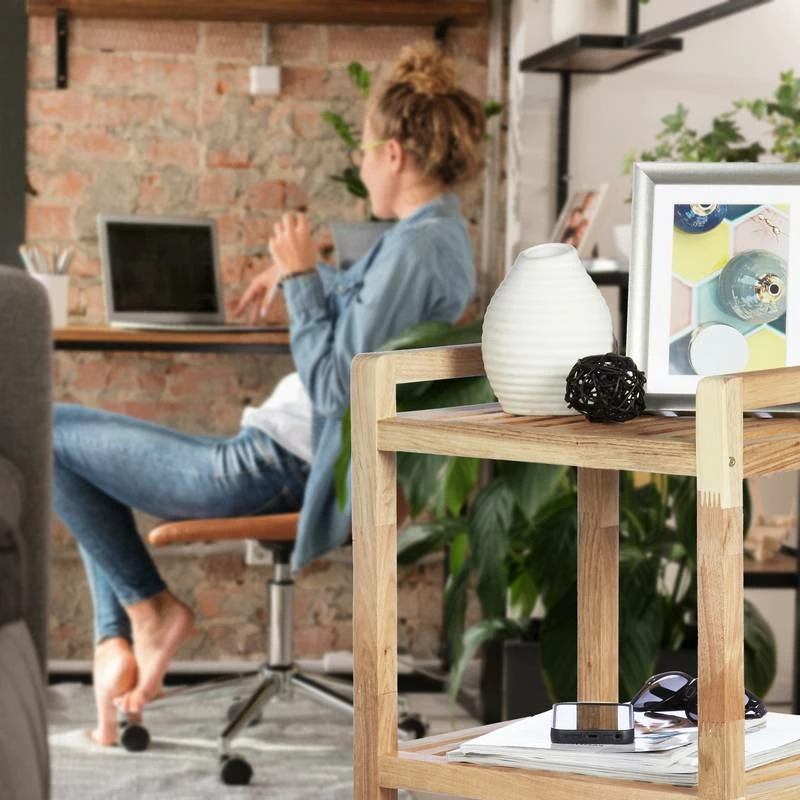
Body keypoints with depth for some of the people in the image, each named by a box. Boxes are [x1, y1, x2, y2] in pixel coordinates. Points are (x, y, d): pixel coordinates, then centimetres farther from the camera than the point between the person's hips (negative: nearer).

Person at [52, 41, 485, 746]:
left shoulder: (416, 246, -24)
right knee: (93, 457, 28)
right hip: (290, 461, 11)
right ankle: (117, 639, 16)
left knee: (49, 433, -3)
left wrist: (301, 280, -17)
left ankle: (150, 607, 6)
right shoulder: (444, 236, 9)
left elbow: (333, 389, -26)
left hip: (273, 469, -11)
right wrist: (304, 274, 29)